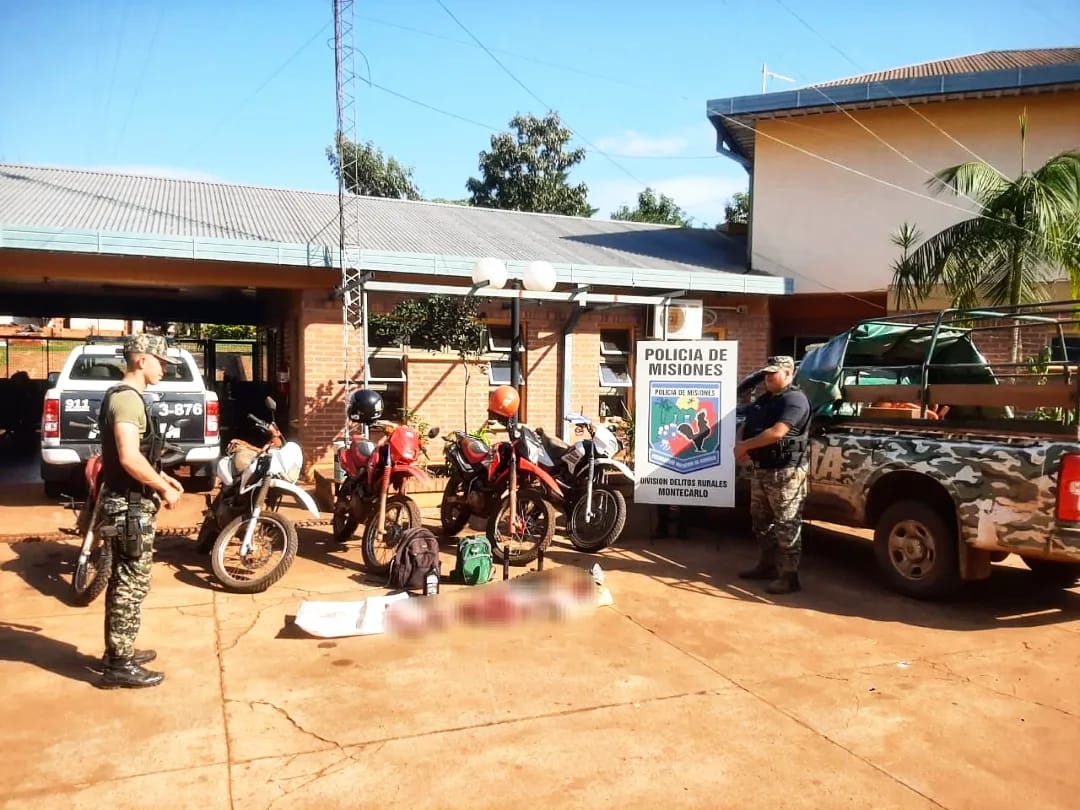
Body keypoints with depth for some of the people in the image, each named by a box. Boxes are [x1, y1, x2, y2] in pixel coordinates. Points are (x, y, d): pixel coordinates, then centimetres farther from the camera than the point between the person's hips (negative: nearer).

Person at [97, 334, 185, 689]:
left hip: (126, 502, 11)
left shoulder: (123, 395, 15)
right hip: (130, 505, -11)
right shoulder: (127, 398, -18)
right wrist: (163, 488, -17)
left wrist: (160, 478, 16)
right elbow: (129, 458, -28)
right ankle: (119, 665, 4)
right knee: (132, 584, -4)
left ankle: (117, 653, 29)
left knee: (123, 582, 18)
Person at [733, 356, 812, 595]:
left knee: (786, 525, -6)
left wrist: (745, 445, -15)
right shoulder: (763, 400, 16)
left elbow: (777, 432, -24)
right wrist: (743, 449, 2)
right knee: (761, 520, 17)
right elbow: (748, 428, 23)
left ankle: (789, 576, -1)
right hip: (761, 469, 10)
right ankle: (766, 566, 29)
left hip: (786, 471, -10)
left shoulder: (795, 399, -14)